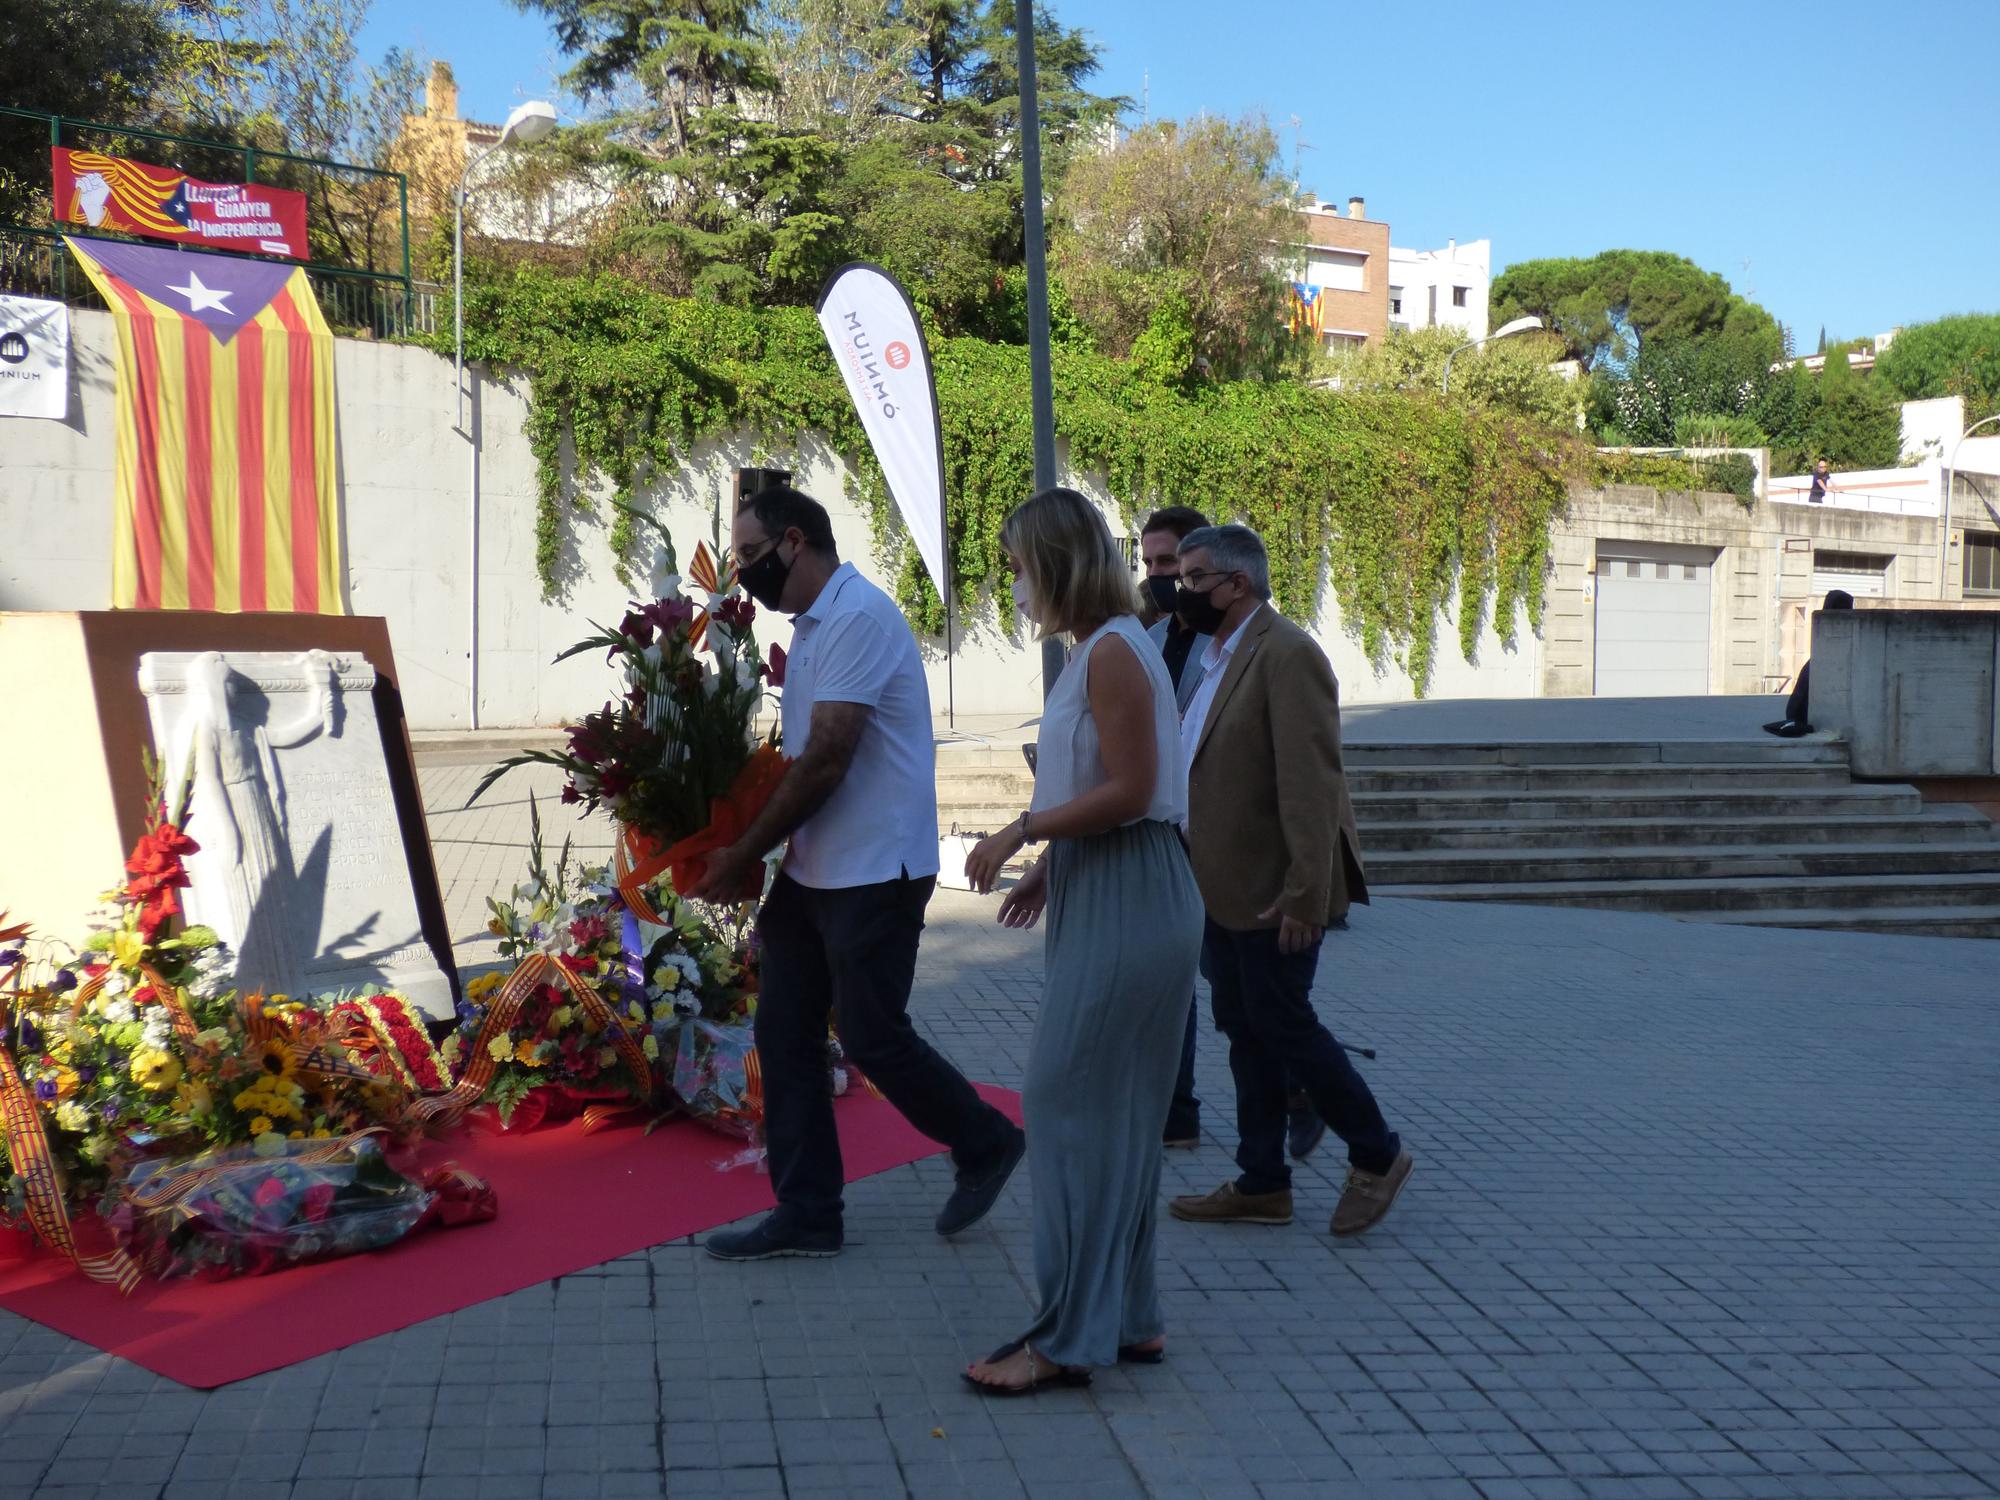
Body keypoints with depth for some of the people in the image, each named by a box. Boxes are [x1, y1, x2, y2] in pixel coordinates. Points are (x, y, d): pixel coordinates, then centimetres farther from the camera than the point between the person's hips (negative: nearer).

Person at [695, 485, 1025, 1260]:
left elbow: (826, 760, -21)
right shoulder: (813, 623, 13)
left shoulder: (858, 616, -17)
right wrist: (759, 850, 9)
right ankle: (806, 1214, 15)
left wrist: (745, 854, -13)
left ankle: (986, 1144, 22)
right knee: (784, 1034, 7)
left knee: (871, 1035, -1)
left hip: (874, 874, -9)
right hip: (813, 871, 9)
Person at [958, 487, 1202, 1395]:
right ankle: (1127, 1317, 22)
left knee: (1070, 1107, -6)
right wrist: (1050, 869, 13)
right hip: (1105, 894, 10)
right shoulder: (1104, 648, 15)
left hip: (1126, 903, -10)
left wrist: (1022, 830, -13)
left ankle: (1072, 1336, 2)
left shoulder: (1112, 652, -15)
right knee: (1116, 1114, 14)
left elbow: (1129, 790, -20)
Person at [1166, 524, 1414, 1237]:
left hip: (1272, 892, -9)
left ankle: (1377, 1156, 19)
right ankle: (1262, 1184, 23)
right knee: (1246, 1031, 13)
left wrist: (1305, 894, -25)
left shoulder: (1286, 655, -17)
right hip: (1225, 889, 9)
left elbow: (1311, 782, -23)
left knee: (1282, 1024, 0)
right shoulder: (1222, 657, 12)